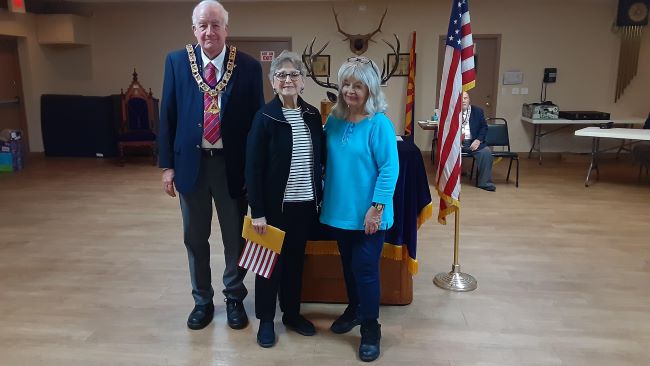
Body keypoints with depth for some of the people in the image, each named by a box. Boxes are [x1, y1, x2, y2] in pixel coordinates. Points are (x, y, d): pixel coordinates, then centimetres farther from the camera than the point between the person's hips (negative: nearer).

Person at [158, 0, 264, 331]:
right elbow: (167, 115, 2)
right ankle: (202, 300, 34)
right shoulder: (176, 62, 0)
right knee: (195, 238, 14)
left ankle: (234, 298, 33)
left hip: (232, 164, -1)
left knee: (235, 237, 11)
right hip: (191, 162, 2)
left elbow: (257, 120, -2)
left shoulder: (248, 67, -5)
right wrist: (167, 165, 0)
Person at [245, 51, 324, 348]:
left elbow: (319, 159, 9)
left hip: (306, 204, 4)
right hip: (275, 205, -4)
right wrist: (257, 211, -14)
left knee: (295, 260, 16)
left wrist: (319, 197, 5)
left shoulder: (312, 115, 3)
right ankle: (266, 319, 27)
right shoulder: (264, 117, -10)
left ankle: (292, 313, 34)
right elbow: (253, 168, -11)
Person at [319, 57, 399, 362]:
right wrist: (323, 197, 6)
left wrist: (376, 208, -19)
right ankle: (354, 309, 41)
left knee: (365, 269, 4)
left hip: (367, 213, -5)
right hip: (340, 210, 5)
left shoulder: (379, 123, -14)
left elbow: (389, 169, -16)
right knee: (348, 265, 19)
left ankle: (370, 328, 23)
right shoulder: (334, 120, 4)